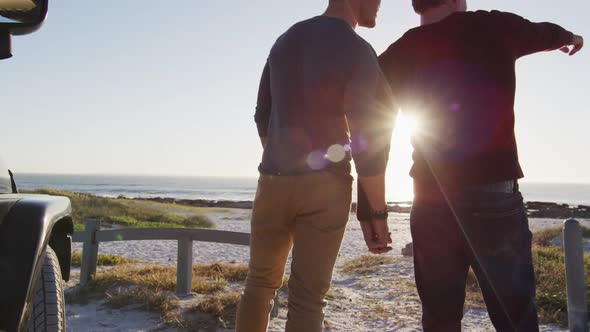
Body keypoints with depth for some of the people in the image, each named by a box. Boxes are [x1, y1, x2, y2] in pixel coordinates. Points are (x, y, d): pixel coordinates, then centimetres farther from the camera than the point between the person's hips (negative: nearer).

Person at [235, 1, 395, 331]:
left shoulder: (284, 41, 13)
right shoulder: (357, 51, -7)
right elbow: (367, 137, -13)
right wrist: (377, 211, -8)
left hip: (273, 180, 5)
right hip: (324, 185, -5)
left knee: (261, 281, 18)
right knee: (308, 296, 0)